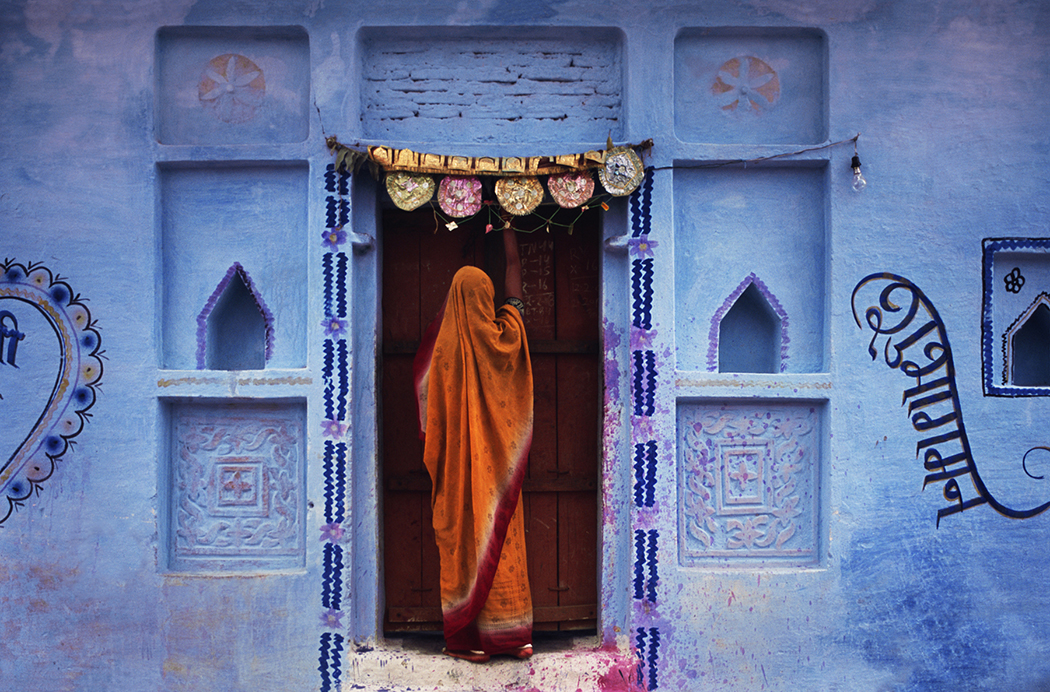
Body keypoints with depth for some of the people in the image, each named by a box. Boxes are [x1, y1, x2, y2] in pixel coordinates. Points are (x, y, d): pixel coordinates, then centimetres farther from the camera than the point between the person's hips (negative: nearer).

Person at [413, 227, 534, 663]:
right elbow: (514, 267, 13)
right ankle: (515, 634, 14)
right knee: (504, 538, 8)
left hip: (462, 464, -2)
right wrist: (507, 228, 25)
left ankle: (470, 638, 9)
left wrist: (435, 456, 10)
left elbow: (432, 408, -3)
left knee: (466, 543, 4)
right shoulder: (505, 334, -3)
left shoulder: (446, 345, -9)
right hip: (500, 461, 2)